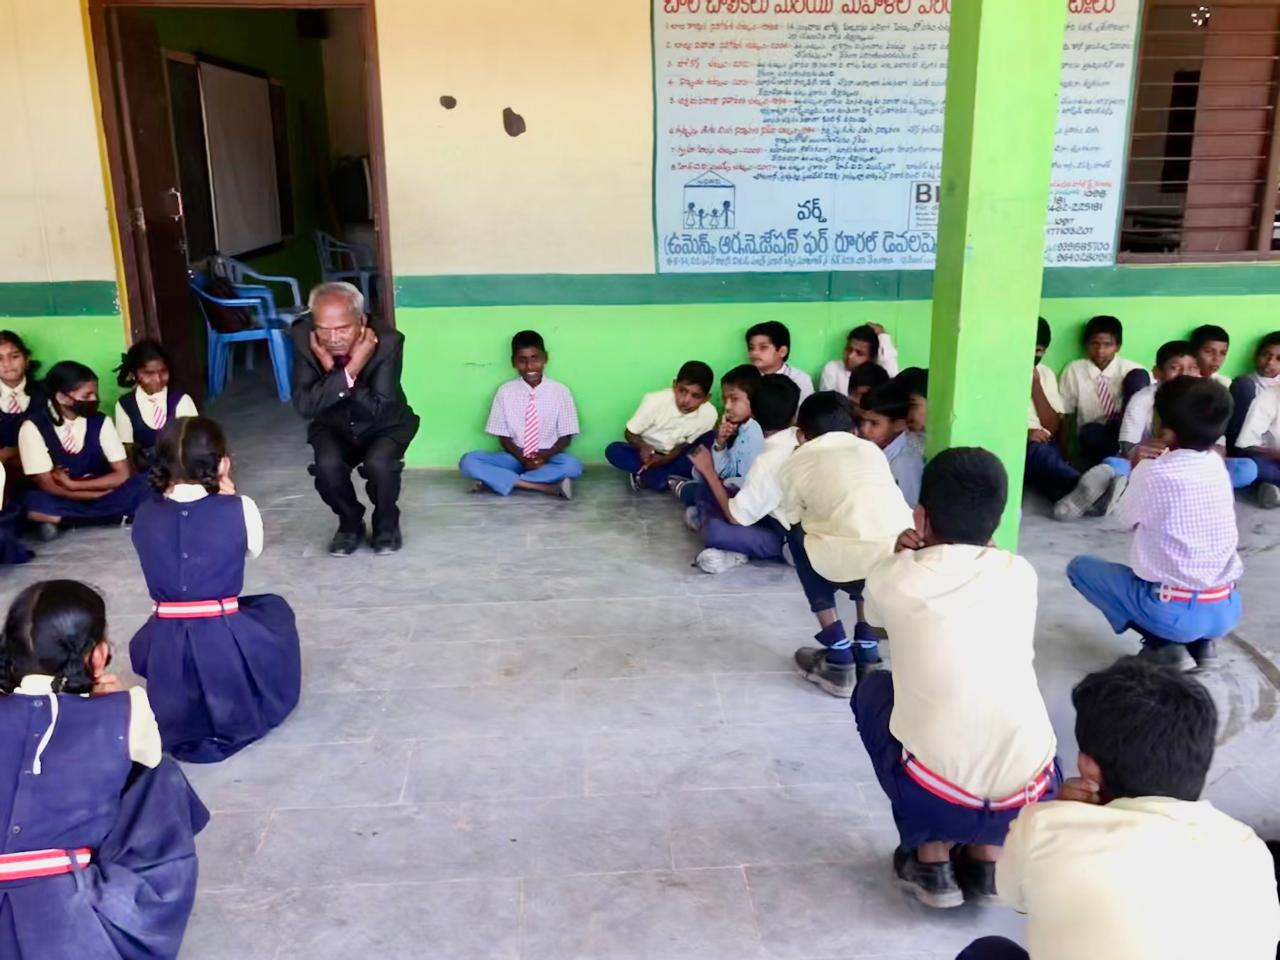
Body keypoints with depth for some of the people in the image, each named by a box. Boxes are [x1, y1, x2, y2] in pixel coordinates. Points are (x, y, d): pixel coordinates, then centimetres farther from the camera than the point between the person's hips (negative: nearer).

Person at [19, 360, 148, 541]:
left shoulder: (101, 422, -5)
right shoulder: (33, 427, -12)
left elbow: (121, 474, -6)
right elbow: (48, 486, -14)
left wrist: (72, 484, -16)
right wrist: (109, 493, -15)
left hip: (99, 493, 3)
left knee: (143, 486, -25)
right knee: (34, 504, -36)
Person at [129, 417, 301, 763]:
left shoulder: (145, 515, 1)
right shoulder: (239, 509, -8)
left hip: (166, 649, 3)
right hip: (227, 644, -3)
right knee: (275, 610, 29)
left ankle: (180, 713, 26)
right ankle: (250, 709, 27)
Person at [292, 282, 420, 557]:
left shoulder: (388, 341, -28)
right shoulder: (304, 337, -21)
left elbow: (378, 410, -29)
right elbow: (304, 405, -27)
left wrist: (333, 371, -36)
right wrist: (346, 373, -39)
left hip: (385, 425, -2)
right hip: (333, 425, 2)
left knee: (378, 463, -30)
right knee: (327, 465, -27)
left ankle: (387, 524, 2)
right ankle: (350, 524, 4)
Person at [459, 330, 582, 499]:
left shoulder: (560, 391, -5)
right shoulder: (505, 391, -2)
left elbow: (566, 436, -1)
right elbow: (503, 436, 1)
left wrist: (546, 456, -19)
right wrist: (521, 457, -18)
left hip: (548, 458, -1)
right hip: (515, 457, 1)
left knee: (573, 465, -35)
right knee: (468, 461, -24)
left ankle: (502, 480, -25)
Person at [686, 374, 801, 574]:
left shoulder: (768, 462, -28)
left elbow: (735, 517, -19)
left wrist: (709, 471, -11)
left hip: (788, 539, -8)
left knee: (714, 531, -33)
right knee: (707, 489, 3)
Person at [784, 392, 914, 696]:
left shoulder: (796, 462, 17)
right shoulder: (871, 449, 27)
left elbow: (794, 524, 25)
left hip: (846, 562, -4)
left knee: (799, 538, 28)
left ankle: (838, 661, 23)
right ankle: (867, 653, 31)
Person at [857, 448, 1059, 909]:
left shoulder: (893, 577, -2)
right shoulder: (1020, 574, 6)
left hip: (932, 799, -3)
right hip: (1029, 799, 3)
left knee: (873, 688, 26)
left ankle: (931, 862, 21)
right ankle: (988, 859, 23)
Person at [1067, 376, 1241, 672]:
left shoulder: (1153, 472, -13)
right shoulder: (1217, 465, 4)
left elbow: (1127, 518, 4)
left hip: (1175, 613, -6)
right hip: (1226, 610, 6)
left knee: (1080, 567, 12)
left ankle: (1163, 646, 1)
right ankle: (1200, 643, 13)